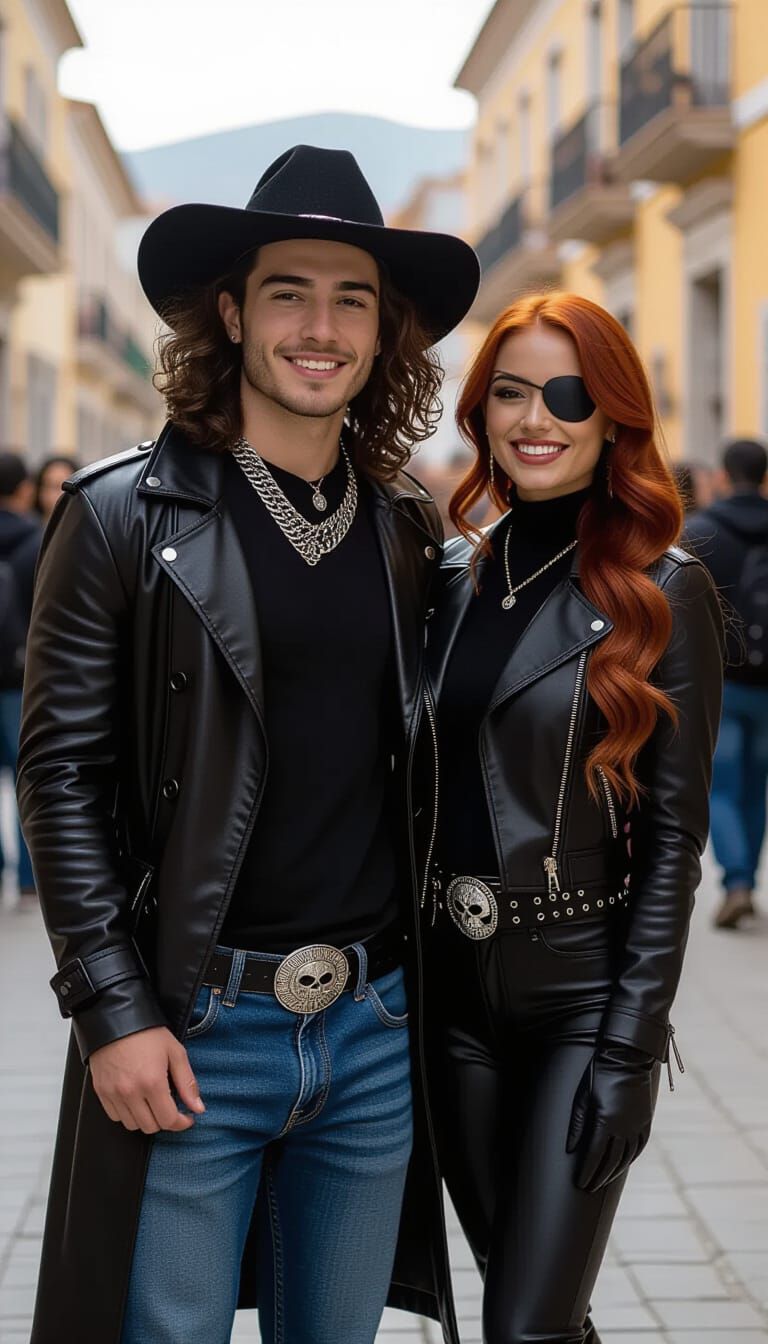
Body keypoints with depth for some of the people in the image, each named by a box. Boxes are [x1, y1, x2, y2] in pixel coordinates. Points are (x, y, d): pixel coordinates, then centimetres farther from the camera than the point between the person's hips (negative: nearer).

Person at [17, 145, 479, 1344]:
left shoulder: (410, 533, 8)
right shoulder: (124, 517, -5)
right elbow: (62, 773, -7)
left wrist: (424, 986, 10)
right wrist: (115, 1012, -13)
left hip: (377, 1029, 4)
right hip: (192, 1032, -4)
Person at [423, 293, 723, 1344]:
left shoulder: (663, 590, -8)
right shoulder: (454, 577, 6)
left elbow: (674, 832, -9)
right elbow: (427, 791, 11)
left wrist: (631, 1042, -14)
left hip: (580, 990, -5)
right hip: (453, 985, 5)